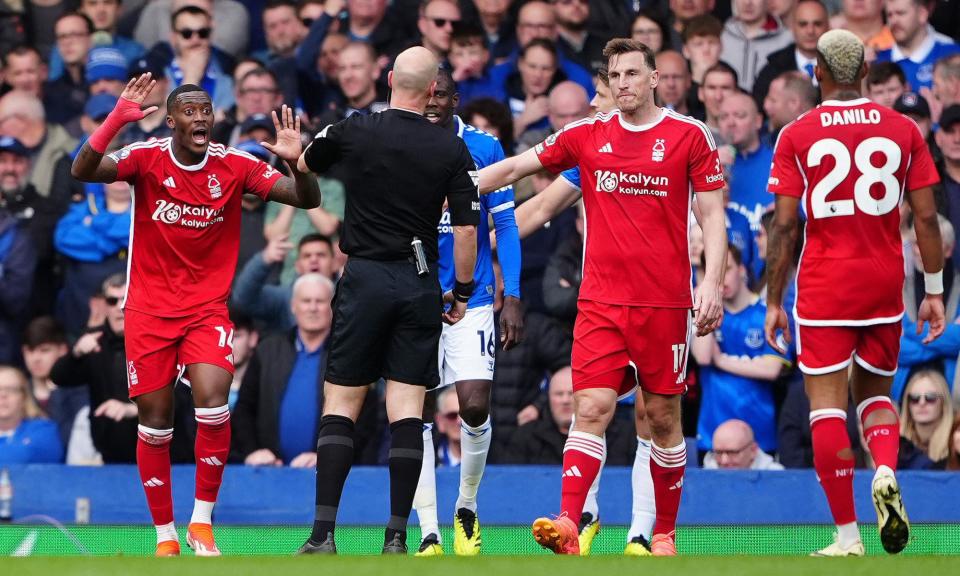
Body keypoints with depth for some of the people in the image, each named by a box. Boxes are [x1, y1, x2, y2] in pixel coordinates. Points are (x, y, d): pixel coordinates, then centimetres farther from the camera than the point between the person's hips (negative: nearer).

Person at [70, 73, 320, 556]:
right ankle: (165, 535, 16)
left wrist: (295, 162, -29)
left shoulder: (234, 166, -5)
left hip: (208, 308, 0)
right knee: (154, 424, 2)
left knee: (213, 403, -21)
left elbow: (307, 200, -8)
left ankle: (201, 523, -6)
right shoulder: (147, 158, -8)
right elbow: (83, 171, -24)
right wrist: (116, 120, -38)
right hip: (149, 310, 0)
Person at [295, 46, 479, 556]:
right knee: (407, 412, 2)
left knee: (340, 407, 2)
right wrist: (462, 294, 9)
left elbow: (303, 166, 17)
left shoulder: (352, 132, -3)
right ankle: (396, 537, -1)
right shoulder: (452, 150, -2)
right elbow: (466, 229, -3)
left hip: (365, 279, -1)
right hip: (419, 285, 1)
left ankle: (323, 535, -6)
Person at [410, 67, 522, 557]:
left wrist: (511, 297, -4)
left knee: (475, 410, -10)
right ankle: (429, 535, 0)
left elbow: (505, 226, 2)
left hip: (471, 298, -1)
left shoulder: (483, 149, -2)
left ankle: (467, 507, 17)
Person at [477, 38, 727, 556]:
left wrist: (711, 281, -10)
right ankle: (567, 526, -22)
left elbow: (712, 216, 1)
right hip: (601, 300, 1)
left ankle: (664, 533, 16)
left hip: (664, 300, -1)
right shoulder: (586, 136, 8)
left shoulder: (690, 136, 1)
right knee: (593, 408, -12)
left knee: (663, 417, 4)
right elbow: (513, 167, 14)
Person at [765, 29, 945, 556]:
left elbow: (784, 226, -5)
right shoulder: (902, 130, 2)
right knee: (875, 391, 19)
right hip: (886, 281, 3)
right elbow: (926, 218, 2)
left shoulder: (796, 136, -3)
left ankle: (847, 534, -3)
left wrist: (773, 302, 2)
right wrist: (934, 291, 10)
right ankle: (885, 472, -11)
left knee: (826, 404, 1)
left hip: (824, 285, -3)